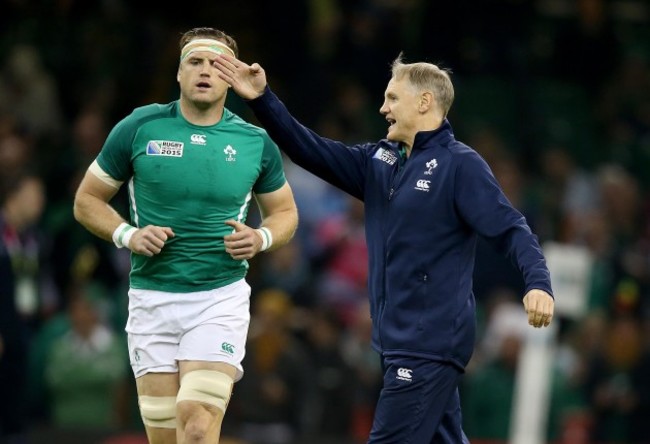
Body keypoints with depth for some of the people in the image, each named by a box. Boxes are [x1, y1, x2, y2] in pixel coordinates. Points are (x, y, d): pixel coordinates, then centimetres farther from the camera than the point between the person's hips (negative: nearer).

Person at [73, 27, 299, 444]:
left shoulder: (256, 143, 2)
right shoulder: (138, 128, 0)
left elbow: (286, 213, 17)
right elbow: (87, 200, 8)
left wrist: (261, 238, -6)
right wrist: (128, 235, -10)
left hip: (221, 299, -1)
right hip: (152, 297, 1)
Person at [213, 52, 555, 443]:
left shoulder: (460, 165, -10)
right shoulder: (379, 162, 13)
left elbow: (510, 229, -16)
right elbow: (313, 151, 11)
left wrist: (538, 283, -31)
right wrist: (262, 99, 3)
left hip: (431, 344, -8)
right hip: (399, 339, 8)